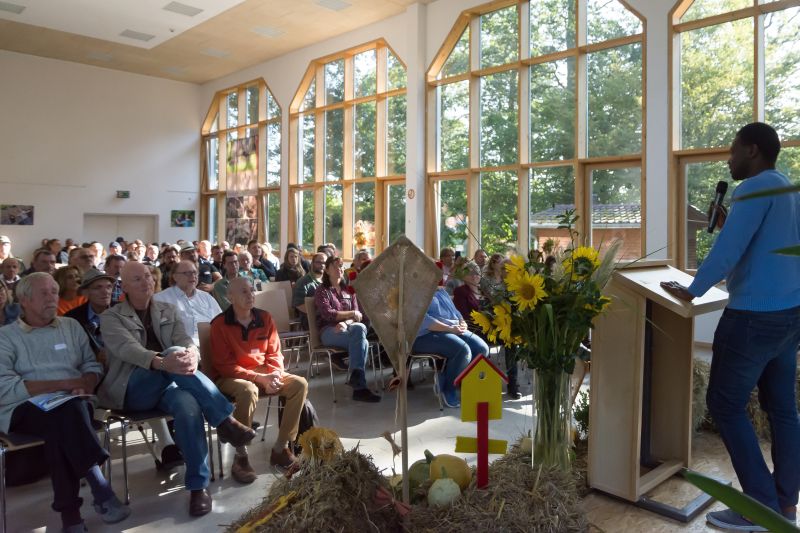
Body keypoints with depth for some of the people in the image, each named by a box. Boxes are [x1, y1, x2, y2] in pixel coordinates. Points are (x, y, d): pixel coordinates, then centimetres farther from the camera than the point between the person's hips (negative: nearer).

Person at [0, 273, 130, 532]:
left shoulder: (71, 326, 19)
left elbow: (93, 366, 16)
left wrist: (84, 384, -8)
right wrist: (64, 384, -12)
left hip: (72, 406, 3)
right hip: (24, 409, -2)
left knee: (62, 423, -34)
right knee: (64, 413, -35)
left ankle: (69, 511, -29)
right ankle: (100, 489, -32)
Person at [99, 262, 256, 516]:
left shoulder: (167, 311, 17)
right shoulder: (111, 318, 4)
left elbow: (185, 340, 1)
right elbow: (128, 349, -17)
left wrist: (191, 353, -28)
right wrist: (162, 362, -39)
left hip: (168, 383, 3)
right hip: (132, 390, -3)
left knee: (189, 405, -35)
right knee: (174, 351, -34)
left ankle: (198, 486, -27)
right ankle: (225, 421, -34)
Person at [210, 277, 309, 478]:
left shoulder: (265, 318, 3)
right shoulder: (220, 324, -11)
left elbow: (275, 353, 6)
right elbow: (224, 365, -14)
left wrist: (274, 375, -16)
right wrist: (259, 378, -22)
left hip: (265, 373, 5)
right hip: (231, 377, -5)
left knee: (300, 384, -17)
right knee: (248, 390, -39)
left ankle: (280, 448, -9)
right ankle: (241, 456, -23)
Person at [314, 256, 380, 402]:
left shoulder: (349, 290, 22)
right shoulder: (322, 290, 8)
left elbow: (357, 315, 9)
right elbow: (327, 314, -8)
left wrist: (345, 323, -14)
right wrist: (351, 314, -10)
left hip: (347, 328, 4)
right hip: (329, 331, -4)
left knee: (359, 328, -37)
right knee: (362, 342, -34)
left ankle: (356, 377, -39)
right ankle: (360, 385, -38)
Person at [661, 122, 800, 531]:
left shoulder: (755, 188, -14)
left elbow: (728, 251, -20)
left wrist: (691, 291, -9)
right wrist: (726, 225, 16)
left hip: (755, 315, -10)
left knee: (725, 405, 0)